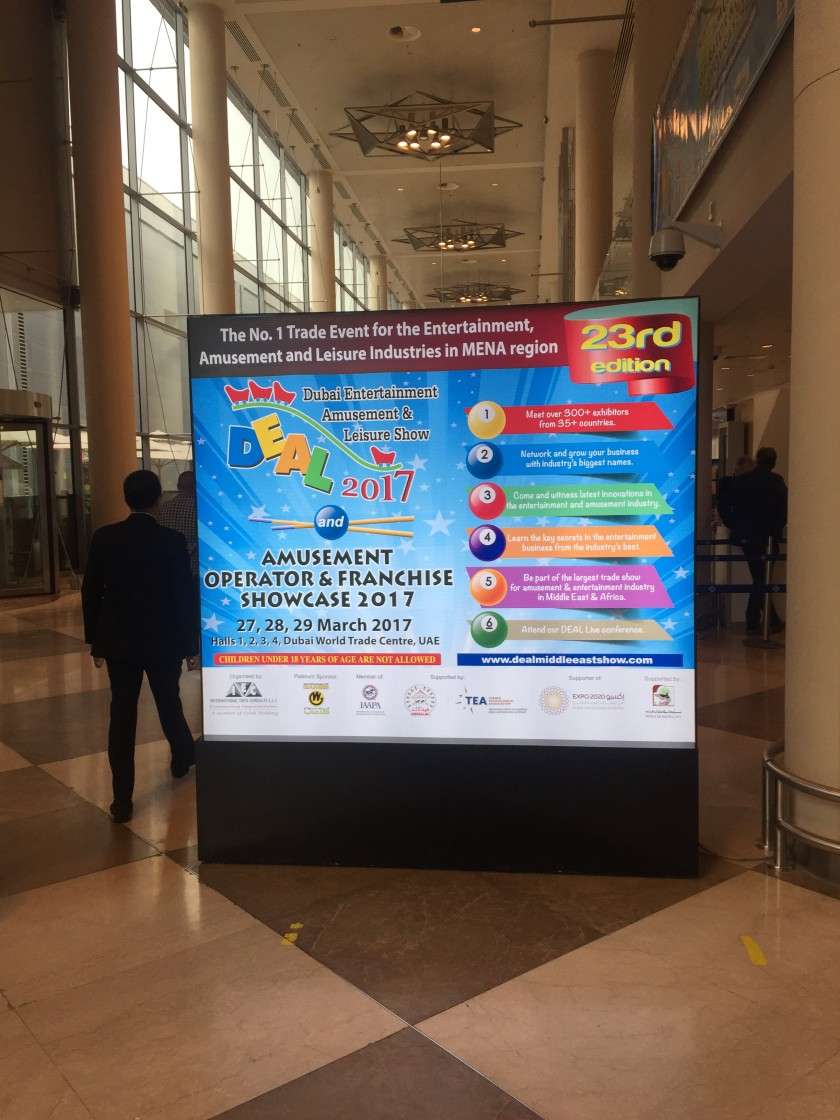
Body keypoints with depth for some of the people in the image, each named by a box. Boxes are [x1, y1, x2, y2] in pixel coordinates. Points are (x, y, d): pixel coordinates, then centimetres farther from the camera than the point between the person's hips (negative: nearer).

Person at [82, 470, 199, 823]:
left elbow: (90, 592, 0)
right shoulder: (173, 541, -11)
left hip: (118, 641, 1)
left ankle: (122, 799, 5)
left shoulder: (104, 538, -5)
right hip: (164, 641, -1)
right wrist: (191, 644, 0)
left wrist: (94, 639, 10)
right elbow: (185, 596, -9)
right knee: (169, 704, 20)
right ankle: (183, 757, 45)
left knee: (122, 715, 4)